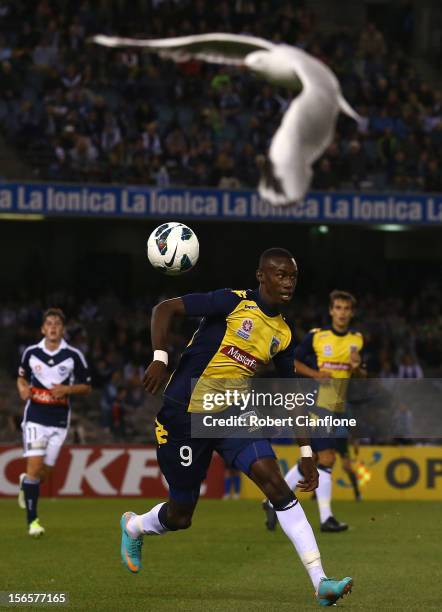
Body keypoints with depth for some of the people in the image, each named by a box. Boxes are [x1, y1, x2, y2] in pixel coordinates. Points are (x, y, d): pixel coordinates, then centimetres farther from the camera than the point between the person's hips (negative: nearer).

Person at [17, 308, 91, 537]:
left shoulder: (74, 356, -2)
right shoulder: (30, 353, 2)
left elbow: (86, 387, 5)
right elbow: (21, 378, 17)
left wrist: (66, 389, -14)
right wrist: (23, 388, -6)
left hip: (59, 420, 1)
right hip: (35, 417, -1)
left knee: (45, 471, 4)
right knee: (34, 466, -13)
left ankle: (25, 483, 41)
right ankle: (32, 521, -7)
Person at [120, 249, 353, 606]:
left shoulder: (283, 335, 6)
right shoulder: (234, 302, -13)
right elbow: (166, 308, -14)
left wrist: (306, 452, 10)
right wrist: (160, 359, -27)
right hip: (185, 414, -5)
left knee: (274, 480, -18)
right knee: (180, 517, 4)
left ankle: (320, 582, -21)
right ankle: (133, 527, 42)